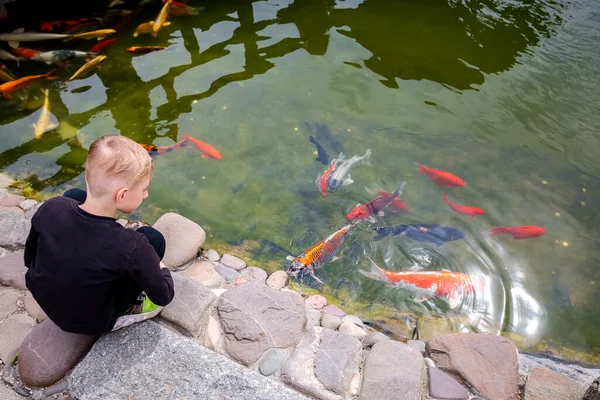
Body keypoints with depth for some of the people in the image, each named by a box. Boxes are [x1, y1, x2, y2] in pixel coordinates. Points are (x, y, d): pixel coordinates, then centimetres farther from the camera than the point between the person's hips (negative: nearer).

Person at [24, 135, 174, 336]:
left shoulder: (51, 208, -22)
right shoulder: (131, 247, -35)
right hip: (92, 323, -4)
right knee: (152, 238, -6)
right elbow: (164, 297, -20)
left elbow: (29, 258, -2)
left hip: (43, 299, 5)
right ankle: (132, 308, 9)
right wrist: (159, 268, 1)